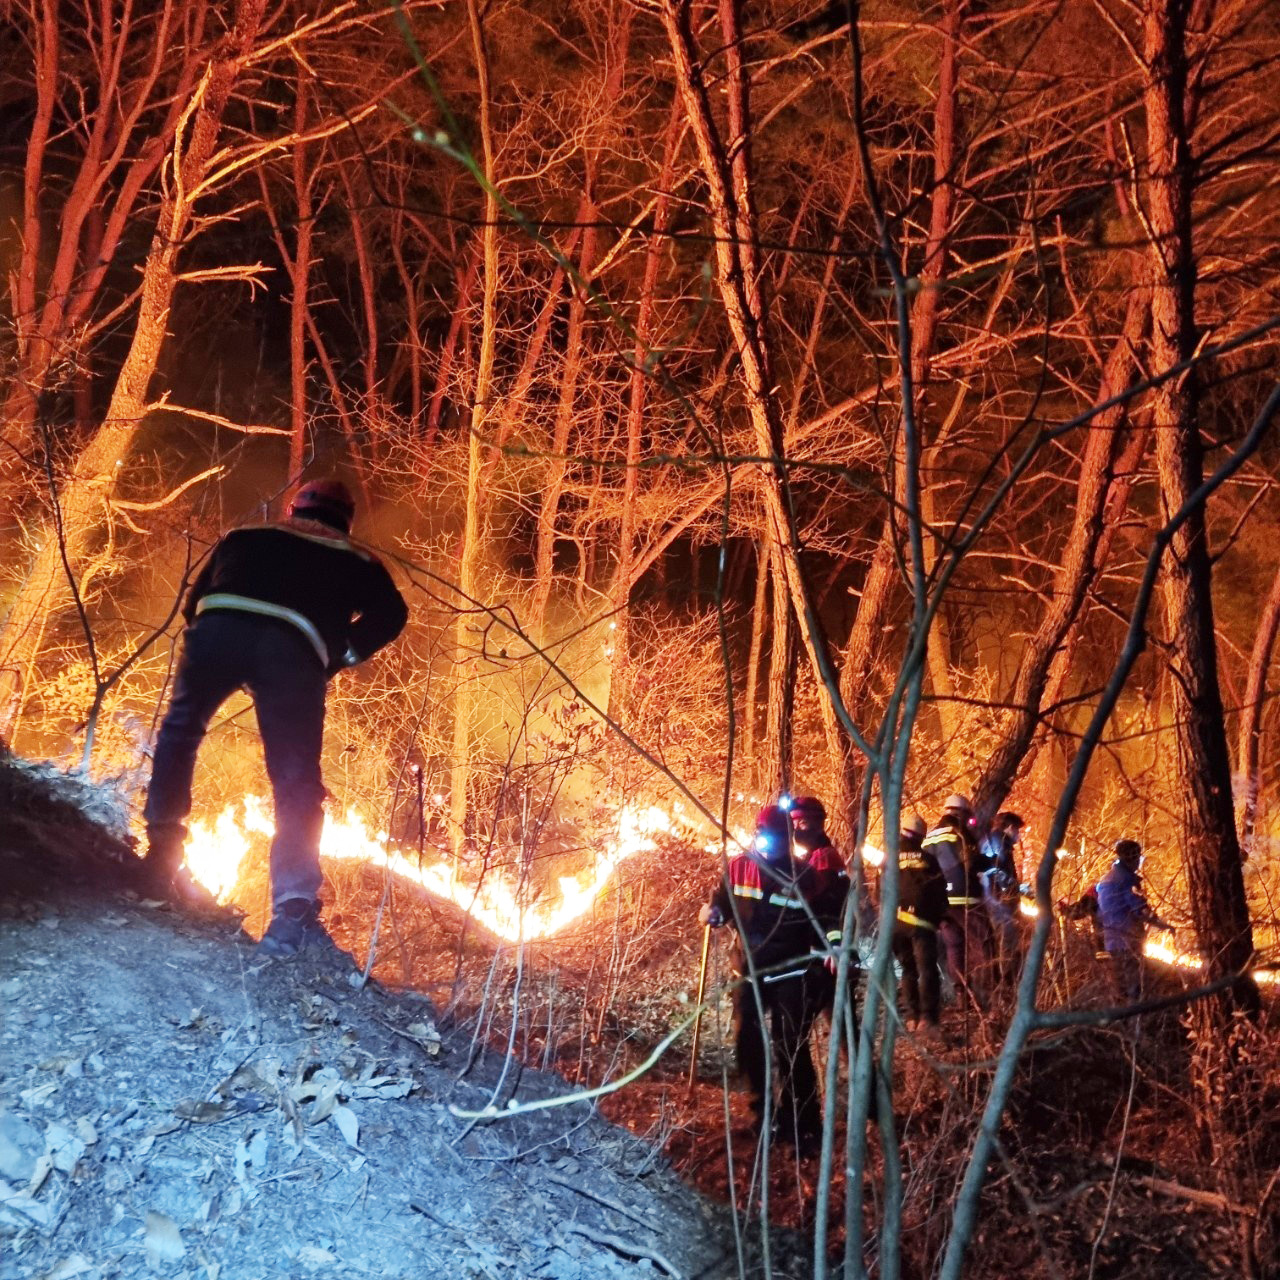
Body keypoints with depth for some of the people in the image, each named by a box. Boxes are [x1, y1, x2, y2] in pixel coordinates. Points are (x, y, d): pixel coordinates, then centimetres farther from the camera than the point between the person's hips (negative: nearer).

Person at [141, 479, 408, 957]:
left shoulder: (244, 537, 34)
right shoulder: (354, 561, 29)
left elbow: (196, 598, 32)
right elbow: (390, 614, 13)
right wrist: (340, 656, 20)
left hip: (218, 626, 2)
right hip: (295, 650, -1)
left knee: (181, 727, 26)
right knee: (296, 783, 0)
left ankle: (162, 850, 20)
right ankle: (294, 908, -10)